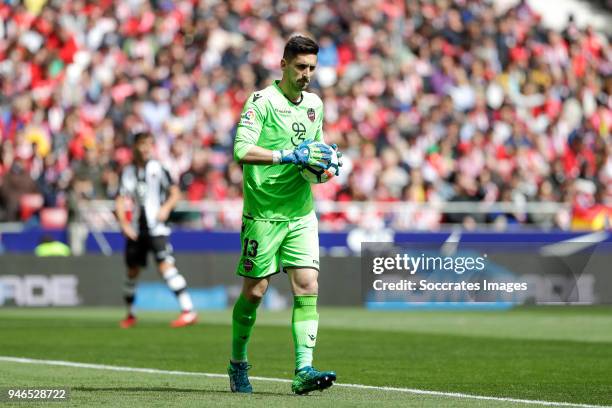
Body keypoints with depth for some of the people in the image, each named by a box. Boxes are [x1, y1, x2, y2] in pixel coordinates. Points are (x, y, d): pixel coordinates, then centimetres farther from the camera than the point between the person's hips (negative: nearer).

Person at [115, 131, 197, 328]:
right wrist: (124, 223, -4)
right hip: (136, 229, 5)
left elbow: (175, 193, -1)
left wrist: (166, 208, -19)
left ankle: (188, 310, -24)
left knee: (165, 266, -20)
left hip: (156, 226, -5)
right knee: (132, 271, 12)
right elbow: (120, 200, 10)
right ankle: (130, 315, 31)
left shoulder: (157, 168, -1)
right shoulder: (128, 172, 10)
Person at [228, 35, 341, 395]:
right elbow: (242, 150, -21)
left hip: (302, 213, 5)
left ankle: (304, 370, -11)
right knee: (255, 291, 2)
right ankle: (238, 364, 22)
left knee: (308, 287, -8)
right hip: (263, 213, -5)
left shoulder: (315, 104, 12)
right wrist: (289, 155, -25)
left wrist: (326, 159, 5)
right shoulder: (262, 101, -9)